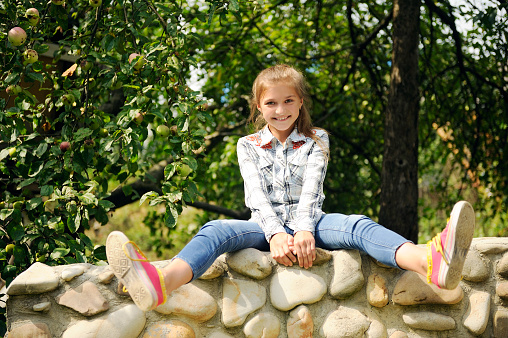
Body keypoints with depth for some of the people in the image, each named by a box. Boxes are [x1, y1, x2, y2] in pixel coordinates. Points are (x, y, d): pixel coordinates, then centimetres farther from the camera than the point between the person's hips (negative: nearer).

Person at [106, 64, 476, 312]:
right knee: (217, 230, -30)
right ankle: (162, 283, -64)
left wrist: (304, 231, -27)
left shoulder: (316, 140, 9)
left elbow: (311, 189, -7)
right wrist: (276, 234, -26)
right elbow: (258, 194, -6)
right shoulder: (248, 146, 10)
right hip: (268, 226, 0)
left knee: (356, 225, -31)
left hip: (307, 222, 0)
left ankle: (431, 261, -62)